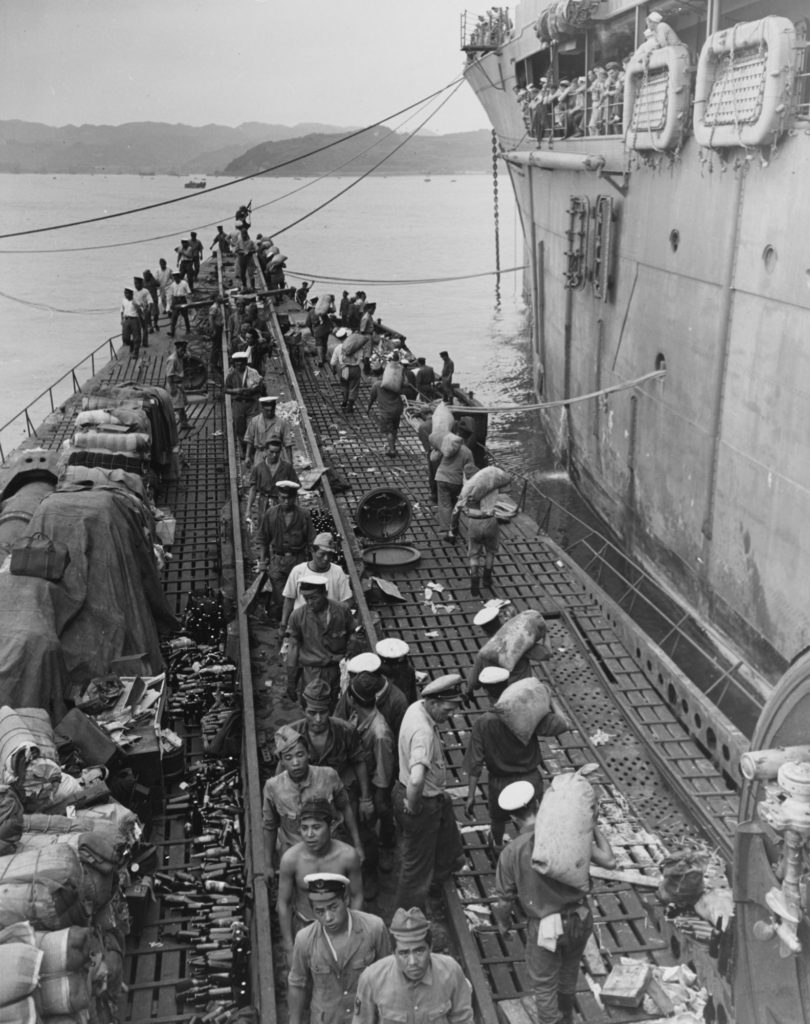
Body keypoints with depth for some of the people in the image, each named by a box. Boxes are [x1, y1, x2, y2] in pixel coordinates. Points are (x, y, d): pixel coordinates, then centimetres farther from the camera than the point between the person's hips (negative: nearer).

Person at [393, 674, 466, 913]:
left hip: (433, 797, 10)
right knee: (417, 864, 11)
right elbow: (416, 780, -49)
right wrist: (412, 807, -29)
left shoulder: (417, 708, -4)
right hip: (422, 803, -10)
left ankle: (433, 885, 57)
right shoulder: (423, 732, -35)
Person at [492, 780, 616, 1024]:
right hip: (580, 920, 5)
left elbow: (505, 900, -10)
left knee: (544, 985, 18)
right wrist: (595, 830, 2)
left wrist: (503, 923, 11)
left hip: (546, 928, -5)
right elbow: (609, 862, -13)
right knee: (568, 969, 31)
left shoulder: (511, 852, -19)